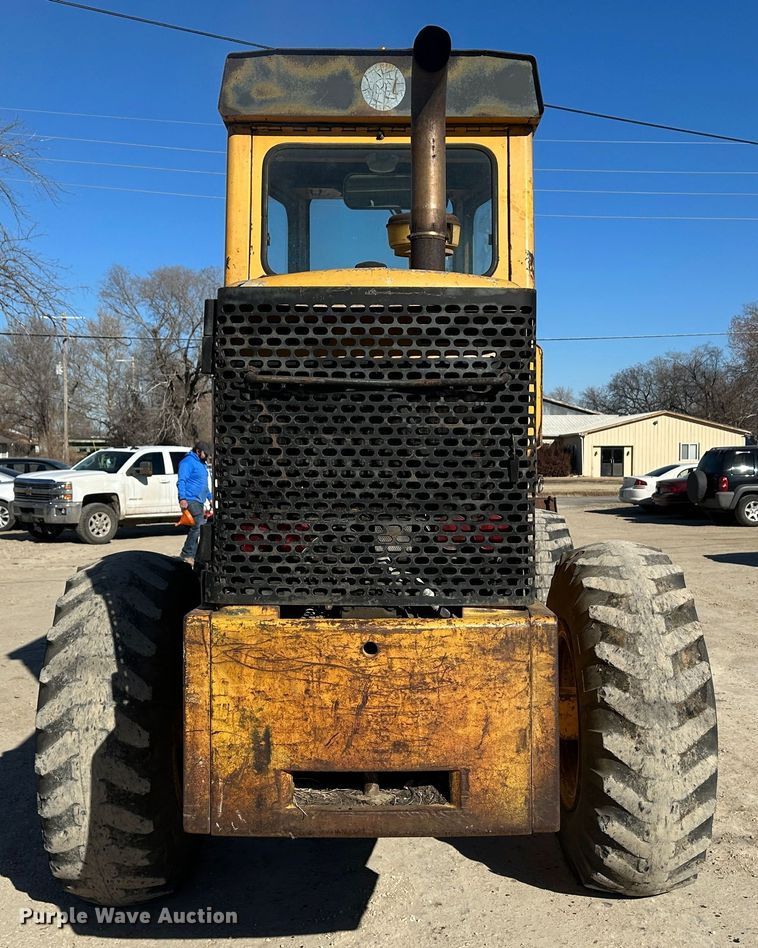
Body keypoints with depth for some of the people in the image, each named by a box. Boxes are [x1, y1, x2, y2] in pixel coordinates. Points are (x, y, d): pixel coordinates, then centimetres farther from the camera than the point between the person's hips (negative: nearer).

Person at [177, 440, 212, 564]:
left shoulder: (201, 463, 20)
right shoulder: (188, 462, -10)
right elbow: (181, 481, -17)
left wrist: (209, 497, 31)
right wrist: (182, 498, -25)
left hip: (199, 501, 10)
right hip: (190, 500, -10)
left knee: (196, 527, 9)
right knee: (198, 526, -16)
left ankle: (191, 555, 14)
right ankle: (187, 554, -11)